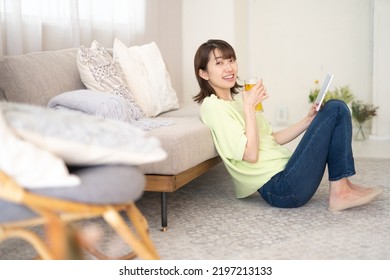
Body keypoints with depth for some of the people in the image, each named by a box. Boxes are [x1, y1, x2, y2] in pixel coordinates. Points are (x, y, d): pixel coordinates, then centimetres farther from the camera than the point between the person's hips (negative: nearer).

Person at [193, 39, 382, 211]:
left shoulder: (238, 98, 18)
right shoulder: (213, 106, -10)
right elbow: (250, 155, -17)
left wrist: (309, 120, 10)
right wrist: (249, 107, -16)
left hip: (285, 172, 9)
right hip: (280, 188, -9)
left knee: (336, 108, 4)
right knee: (334, 110, -7)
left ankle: (341, 188, -2)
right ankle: (339, 192, -4)